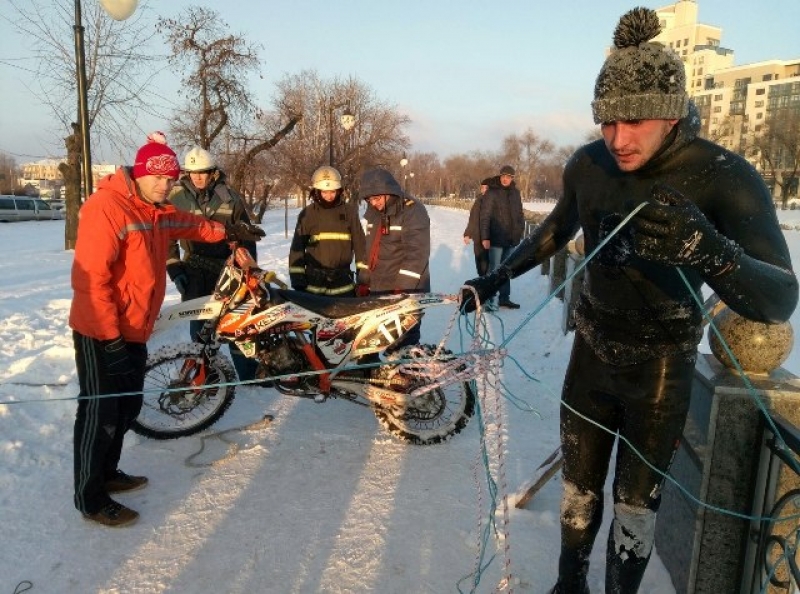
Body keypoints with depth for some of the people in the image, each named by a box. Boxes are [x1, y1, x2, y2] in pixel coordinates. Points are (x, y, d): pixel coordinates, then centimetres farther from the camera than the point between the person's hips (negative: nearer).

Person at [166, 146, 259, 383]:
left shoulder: (229, 197, 2)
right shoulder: (176, 198, 0)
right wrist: (174, 269, -1)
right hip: (195, 272, 0)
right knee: (200, 326, 3)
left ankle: (249, 375, 14)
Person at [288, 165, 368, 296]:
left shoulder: (349, 212, 2)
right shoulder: (307, 214, 0)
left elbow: (359, 243, 5)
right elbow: (297, 246, 2)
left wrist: (363, 271, 4)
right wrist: (297, 275, -2)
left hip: (342, 279, 0)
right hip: (314, 280, 0)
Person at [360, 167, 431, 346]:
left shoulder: (413, 211, -13)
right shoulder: (373, 213, 12)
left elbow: (417, 253, -20)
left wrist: (402, 287, -24)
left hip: (406, 291, -8)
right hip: (378, 290, 8)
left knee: (404, 344, -6)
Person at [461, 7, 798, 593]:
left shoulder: (726, 177, -22)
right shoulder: (588, 164, -10)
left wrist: (711, 251, -53)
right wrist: (497, 276, 8)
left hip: (661, 367, -3)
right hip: (592, 350, 4)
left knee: (637, 497, 10)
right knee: (580, 484, 15)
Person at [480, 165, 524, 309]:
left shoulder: (515, 192, 9)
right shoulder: (492, 192, -7)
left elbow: (520, 214, 16)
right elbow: (485, 216, -10)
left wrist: (520, 230, 7)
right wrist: (485, 237, -15)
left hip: (512, 239, 6)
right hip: (496, 239, -6)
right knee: (494, 269, -4)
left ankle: (504, 298, 21)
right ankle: (489, 300, 1)